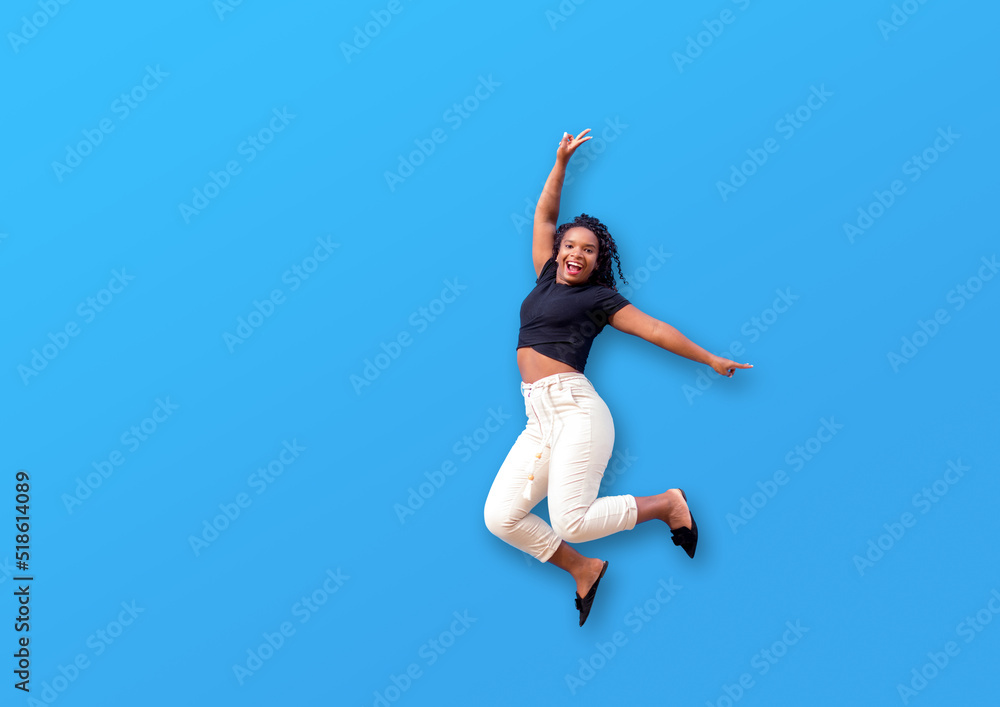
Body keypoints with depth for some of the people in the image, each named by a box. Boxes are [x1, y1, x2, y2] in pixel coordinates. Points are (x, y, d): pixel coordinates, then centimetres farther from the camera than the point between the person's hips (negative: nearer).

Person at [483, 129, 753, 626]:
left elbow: (655, 330, 5)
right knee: (500, 517, -7)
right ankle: (583, 571, 13)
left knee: (572, 523, -19)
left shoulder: (599, 297, 5)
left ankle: (667, 504, 5)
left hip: (575, 409, -6)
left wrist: (710, 359, 5)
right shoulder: (546, 278, 19)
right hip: (538, 419, 6)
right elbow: (544, 216, 25)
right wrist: (562, 161, 23)